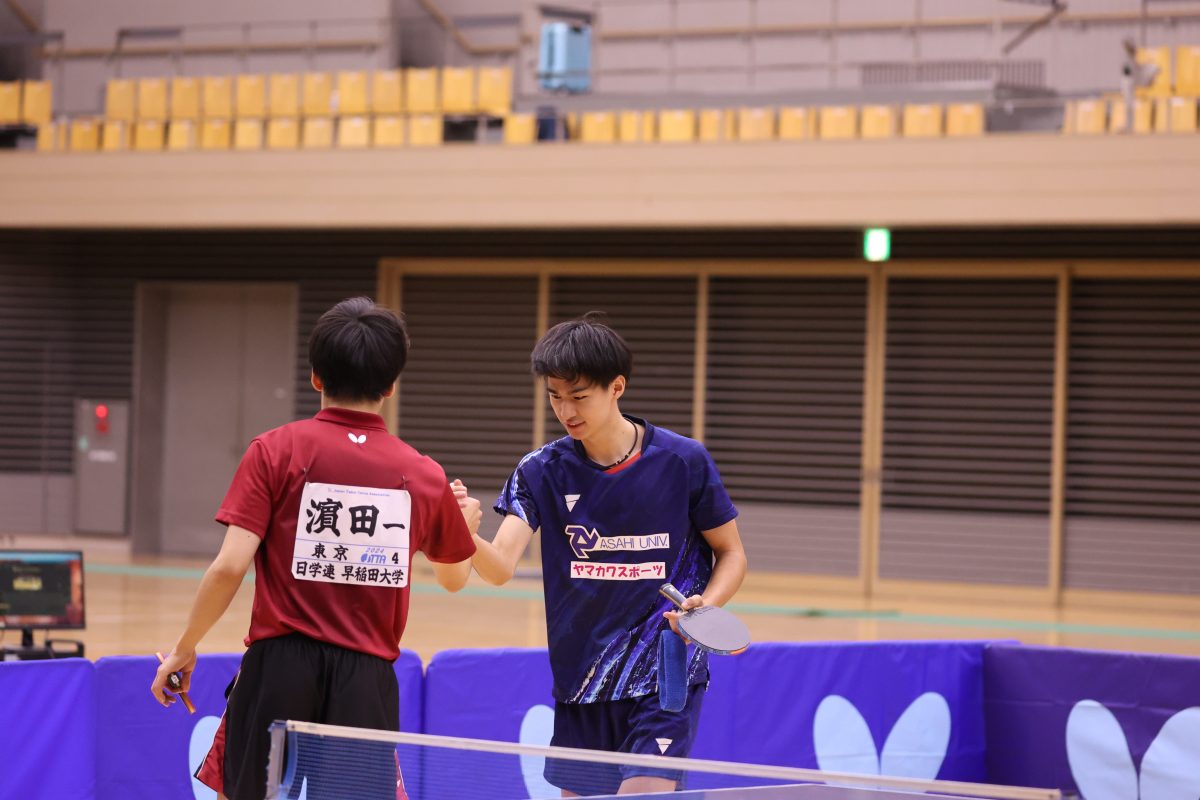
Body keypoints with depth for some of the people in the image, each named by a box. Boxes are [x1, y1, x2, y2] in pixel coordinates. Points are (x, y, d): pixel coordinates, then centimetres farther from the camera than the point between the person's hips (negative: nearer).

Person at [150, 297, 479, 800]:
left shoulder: (276, 451, -3)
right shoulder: (424, 476, 5)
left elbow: (231, 566, -9)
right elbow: (454, 577, 23)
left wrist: (185, 647, 4)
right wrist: (467, 523, 44)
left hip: (280, 665, -1)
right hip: (368, 678, 1)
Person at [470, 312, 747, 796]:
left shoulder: (684, 462, -8)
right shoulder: (540, 471, -3)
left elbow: (731, 553, 4)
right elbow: (501, 566, -15)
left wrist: (705, 606, -16)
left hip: (664, 682, -4)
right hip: (579, 682, 4)